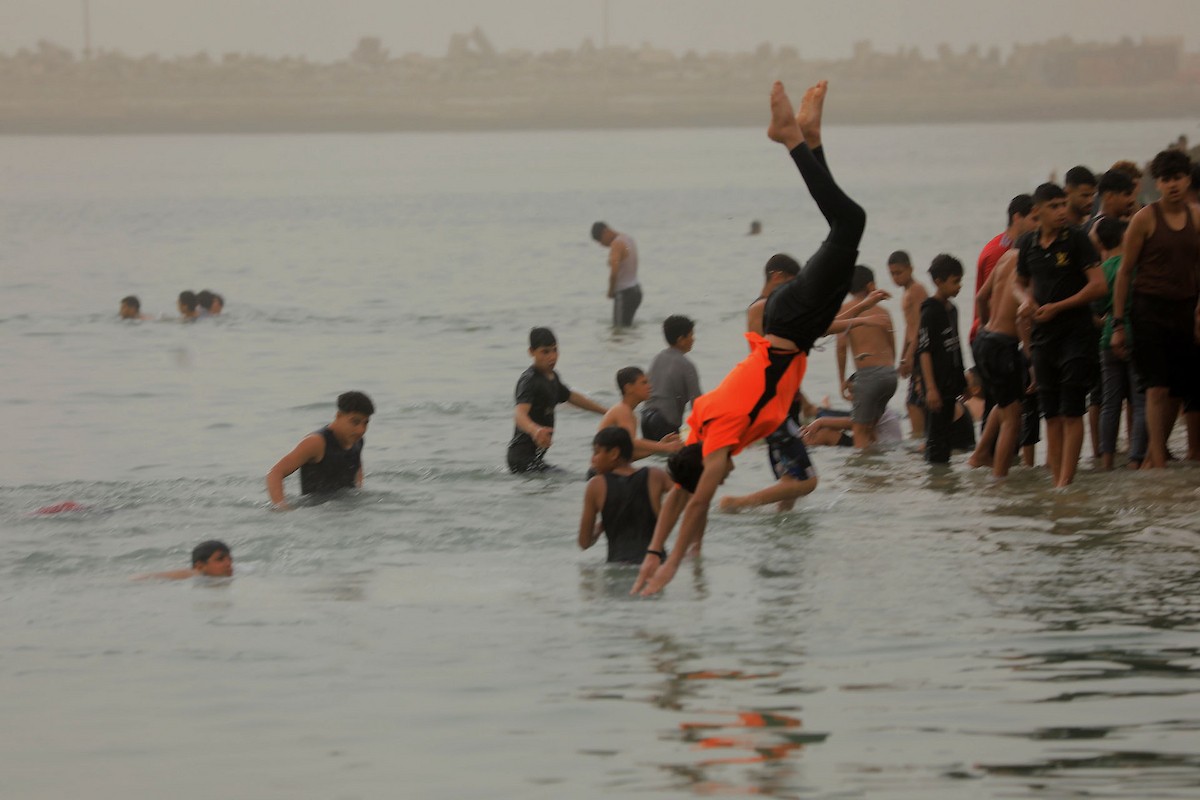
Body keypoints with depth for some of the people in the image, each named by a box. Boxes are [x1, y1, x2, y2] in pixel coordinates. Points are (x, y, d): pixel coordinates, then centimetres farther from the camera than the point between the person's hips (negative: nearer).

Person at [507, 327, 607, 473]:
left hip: (535, 455, 10)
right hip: (523, 456, -10)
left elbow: (571, 397, 34)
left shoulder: (552, 377, 14)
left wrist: (607, 411, 42)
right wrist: (535, 430, -57)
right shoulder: (529, 380, -17)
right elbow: (520, 413, -34)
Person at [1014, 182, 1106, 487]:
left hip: (1076, 333, -5)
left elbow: (1098, 285, -11)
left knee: (1071, 411, -8)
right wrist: (1026, 300, 1)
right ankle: (1055, 480, 10)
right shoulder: (1028, 244, 8)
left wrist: (1057, 307, -13)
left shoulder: (1076, 239, -7)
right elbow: (1019, 282, 24)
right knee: (1050, 413, 7)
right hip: (1043, 334, 5)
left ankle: (1065, 482, -10)